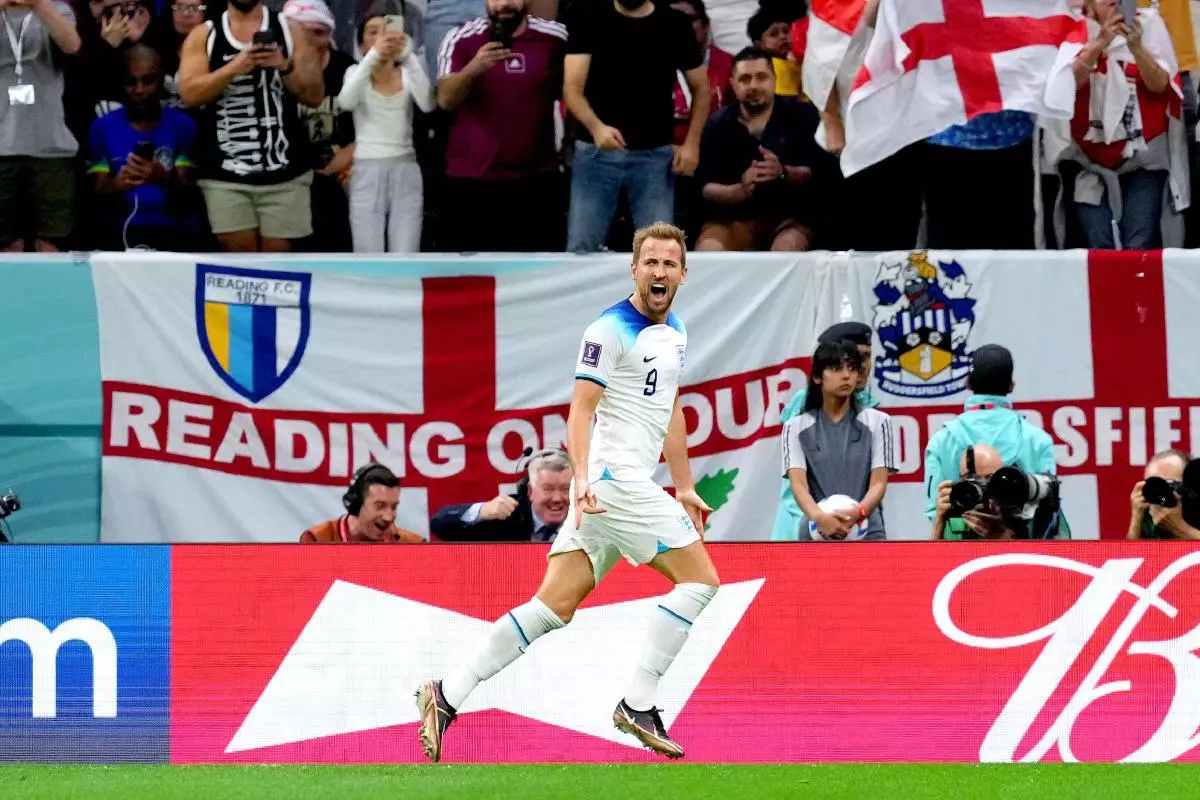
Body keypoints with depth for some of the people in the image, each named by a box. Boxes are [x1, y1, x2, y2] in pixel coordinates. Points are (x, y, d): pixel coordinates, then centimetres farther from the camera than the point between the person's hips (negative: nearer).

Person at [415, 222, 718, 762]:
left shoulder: (674, 333, 18)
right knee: (699, 579, -8)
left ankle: (447, 696, 1)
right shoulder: (610, 330, -10)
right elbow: (580, 412, -15)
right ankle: (638, 704, -5)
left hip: (635, 484, 8)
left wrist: (685, 488, 27)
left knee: (555, 605, 2)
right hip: (613, 477, -8)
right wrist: (583, 479, -27)